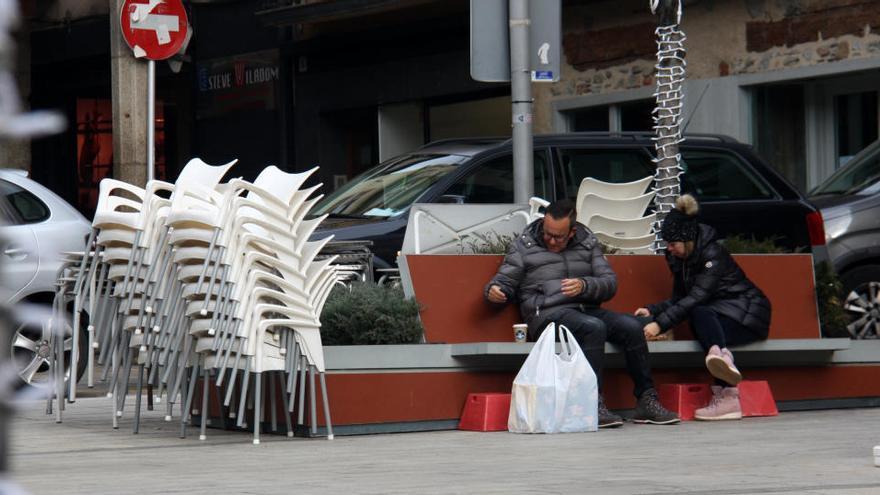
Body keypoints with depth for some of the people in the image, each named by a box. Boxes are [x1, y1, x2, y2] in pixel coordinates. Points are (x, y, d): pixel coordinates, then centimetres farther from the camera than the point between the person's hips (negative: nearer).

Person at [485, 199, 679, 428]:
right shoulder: (524, 245, 8)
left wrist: (584, 286, -13)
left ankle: (646, 401, -15)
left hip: (586, 310, 4)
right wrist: (494, 291, -17)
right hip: (548, 314, -4)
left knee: (631, 325, -22)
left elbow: (610, 283, 7)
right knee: (594, 327, -35)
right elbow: (505, 280, 8)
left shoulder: (588, 242, 15)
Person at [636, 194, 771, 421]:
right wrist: (652, 311, -7)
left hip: (748, 315, -7)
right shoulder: (680, 259, 9)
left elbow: (696, 298, -26)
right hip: (717, 316, 7)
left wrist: (660, 325, -32)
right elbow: (679, 299, 12)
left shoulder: (713, 255, -17)